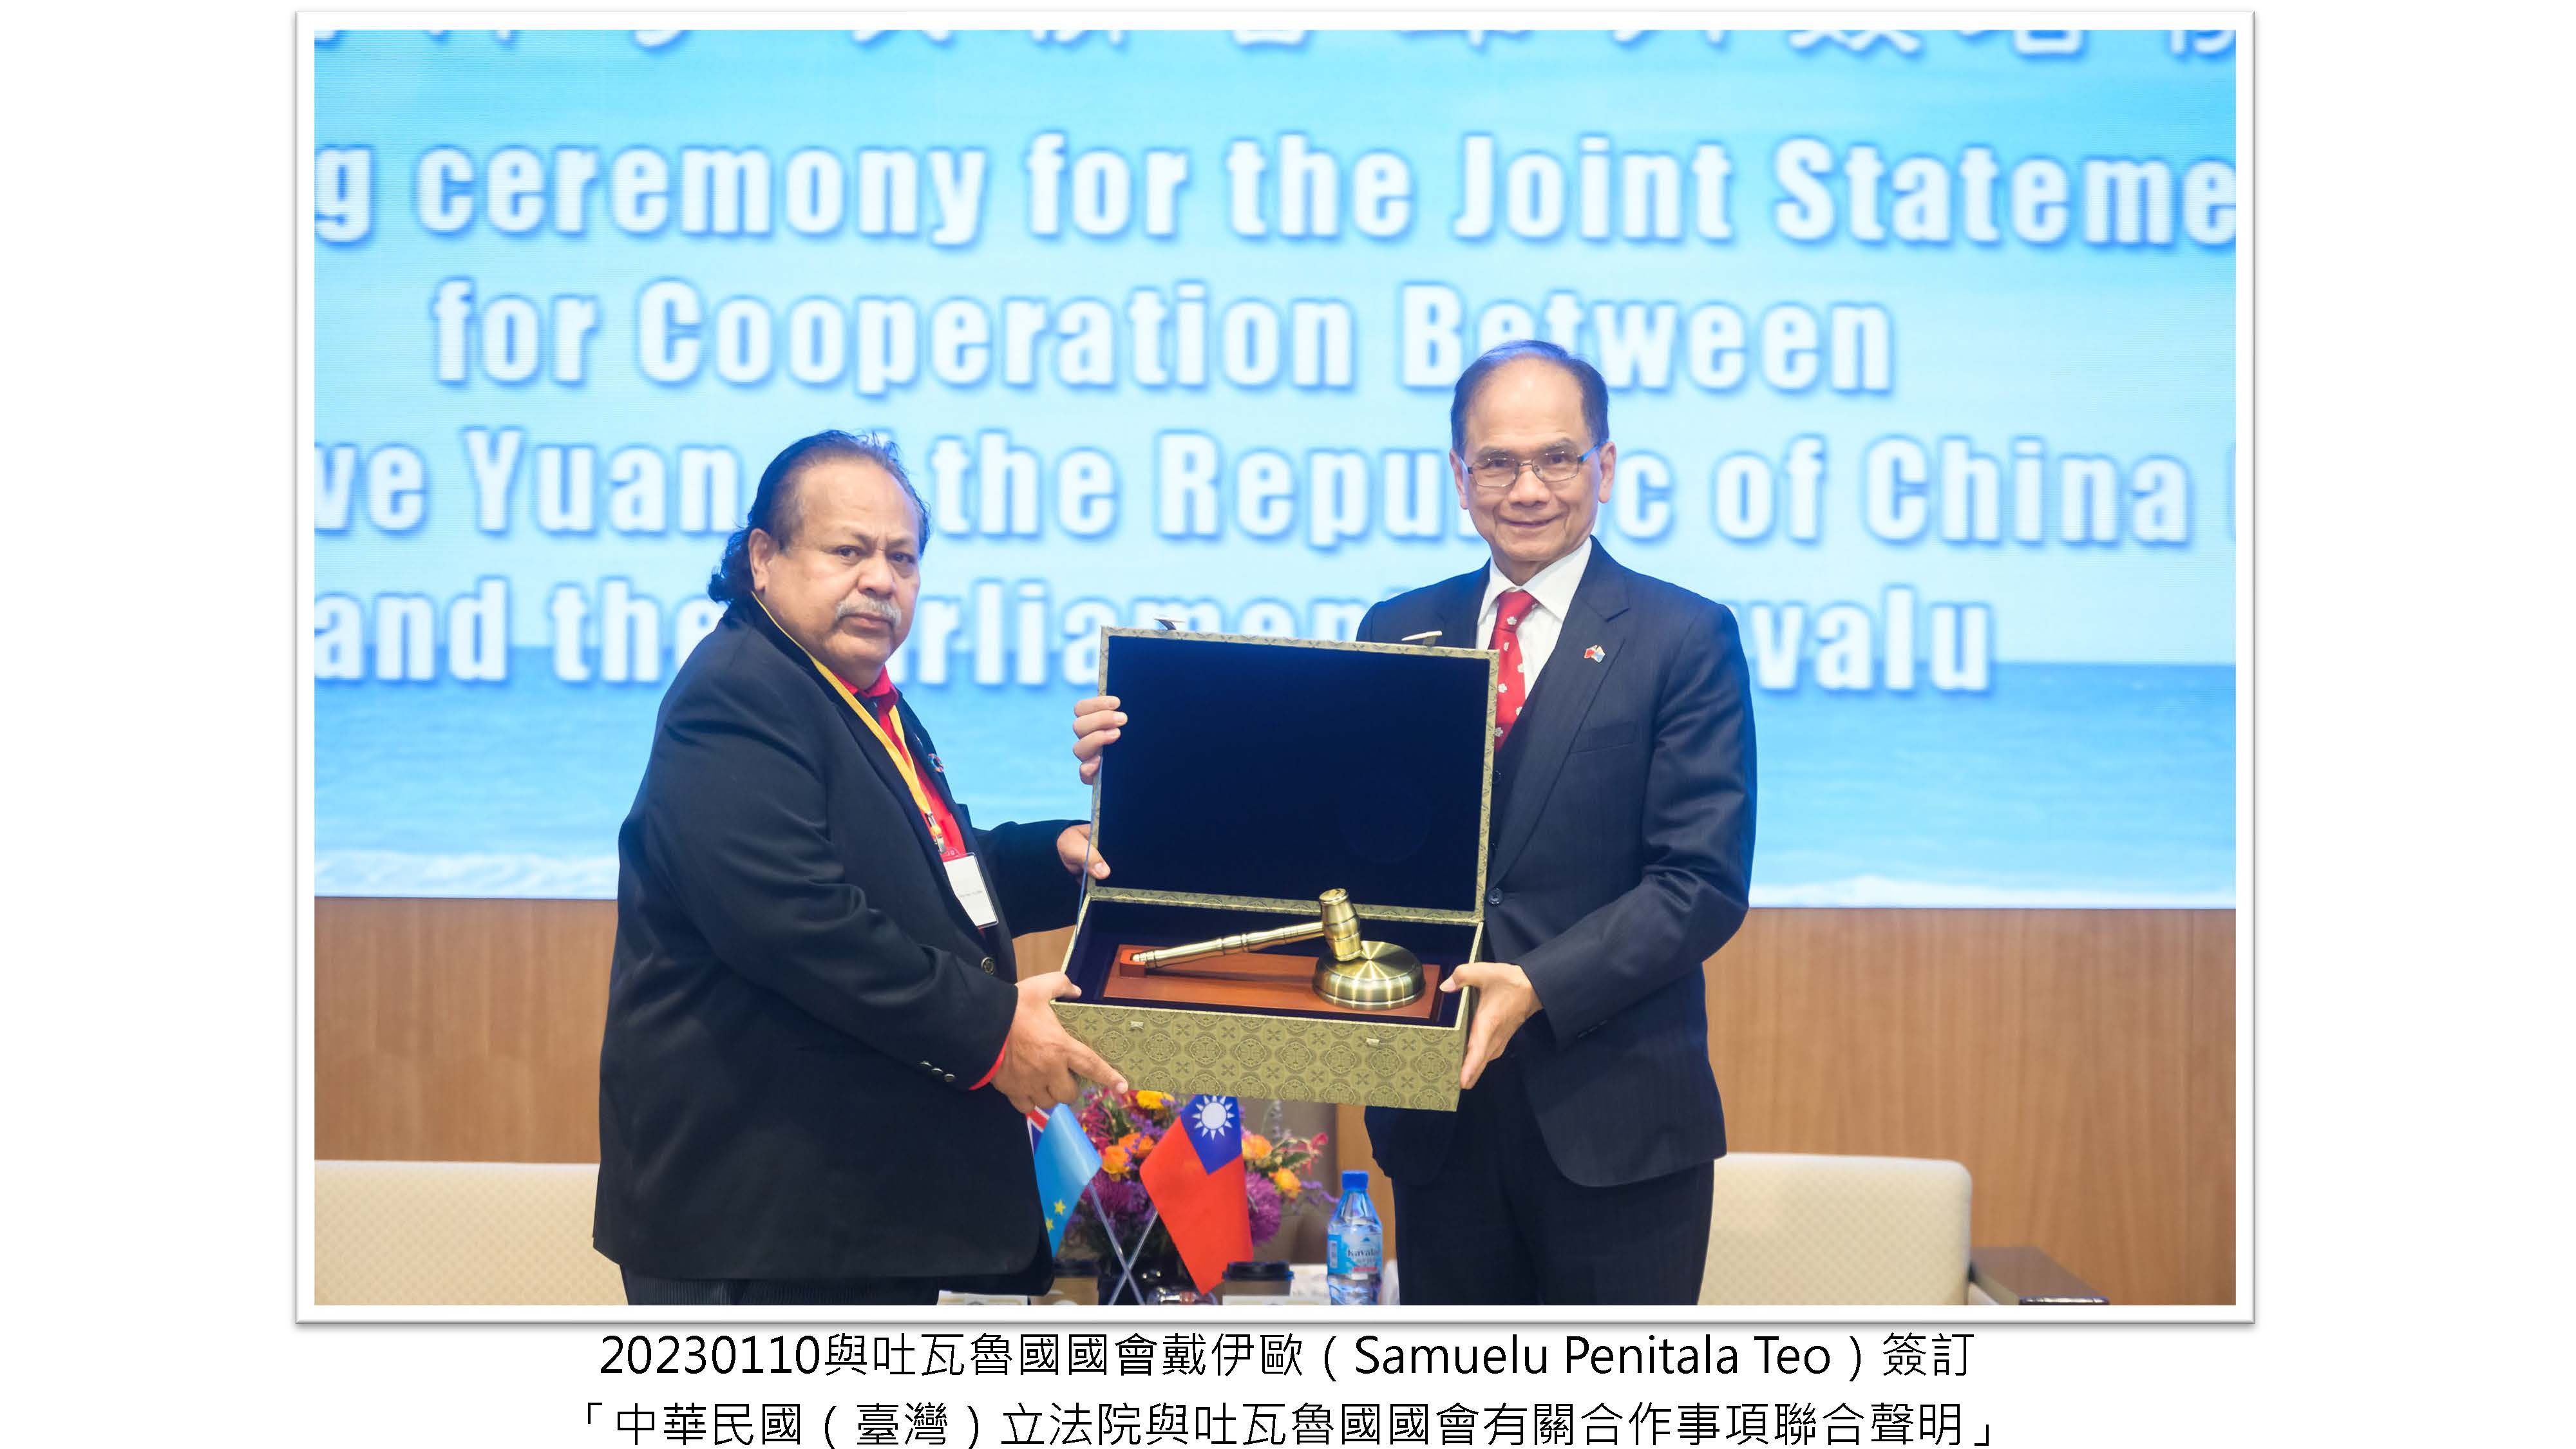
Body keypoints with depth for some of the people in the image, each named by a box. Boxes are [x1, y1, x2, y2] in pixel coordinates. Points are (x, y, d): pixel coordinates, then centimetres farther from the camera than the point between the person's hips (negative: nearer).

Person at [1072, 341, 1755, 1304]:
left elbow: (1702, 882, -10)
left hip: (1615, 1119, -3)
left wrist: (1541, 987, -23)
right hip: (1444, 1112, 4)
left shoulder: (1686, 638, -3)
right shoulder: (1397, 633, 10)